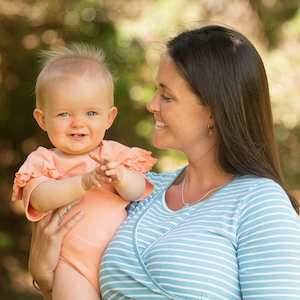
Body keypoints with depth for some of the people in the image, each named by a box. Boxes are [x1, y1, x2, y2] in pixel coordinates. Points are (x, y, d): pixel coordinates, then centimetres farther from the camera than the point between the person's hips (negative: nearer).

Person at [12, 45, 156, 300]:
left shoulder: (116, 154, 10)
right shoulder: (43, 162, 3)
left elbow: (137, 192, -4)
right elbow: (42, 199, -16)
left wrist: (120, 176, -26)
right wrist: (84, 182, -28)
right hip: (73, 263, -2)